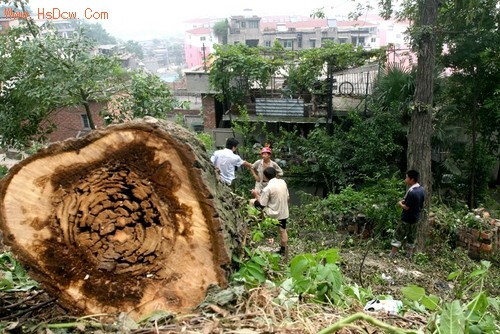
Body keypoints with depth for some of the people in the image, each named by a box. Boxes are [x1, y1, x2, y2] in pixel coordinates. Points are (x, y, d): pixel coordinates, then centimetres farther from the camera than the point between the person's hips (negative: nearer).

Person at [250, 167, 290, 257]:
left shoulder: (267, 188, -21)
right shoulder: (283, 182, -2)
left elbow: (262, 205, -14)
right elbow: (287, 197, 10)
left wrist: (256, 195, 0)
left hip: (273, 213, -6)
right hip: (284, 212, 6)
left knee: (252, 201, 3)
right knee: (283, 230, 23)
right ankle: (284, 250, 32)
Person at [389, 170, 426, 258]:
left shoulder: (411, 192, -26)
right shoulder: (422, 190, 0)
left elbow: (406, 207, -22)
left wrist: (400, 203, -3)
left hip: (407, 219, -8)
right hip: (416, 218, 8)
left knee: (398, 236, 3)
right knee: (411, 237, 17)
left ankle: (392, 254, 7)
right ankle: (409, 254, 25)